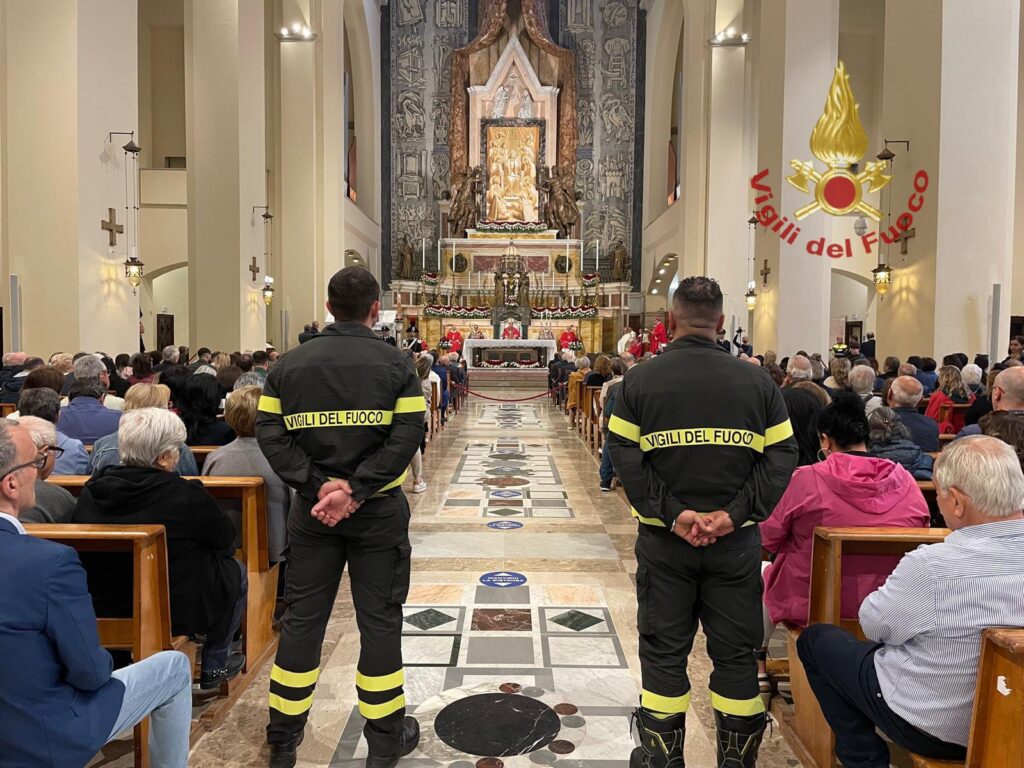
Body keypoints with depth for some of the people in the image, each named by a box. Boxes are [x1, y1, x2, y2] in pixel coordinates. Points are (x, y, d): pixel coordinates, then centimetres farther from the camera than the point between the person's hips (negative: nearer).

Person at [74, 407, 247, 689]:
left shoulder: (90, 490, -6)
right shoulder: (187, 495, -23)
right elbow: (225, 540, -7)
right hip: (178, 610, -6)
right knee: (235, 572, 18)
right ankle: (214, 667, 26)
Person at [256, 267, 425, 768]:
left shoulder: (289, 365, 2)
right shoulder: (395, 364, -6)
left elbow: (271, 435, -6)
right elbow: (406, 437, -17)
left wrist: (318, 488, -13)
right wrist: (354, 491, -19)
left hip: (312, 509, 3)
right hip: (378, 510, -2)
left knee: (302, 618, 13)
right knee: (379, 619, 8)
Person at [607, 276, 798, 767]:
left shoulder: (639, 380, -5)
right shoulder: (755, 381, -1)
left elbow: (624, 455, -11)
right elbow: (782, 455, -6)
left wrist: (671, 513, -12)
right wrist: (736, 513, -11)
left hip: (664, 541, 0)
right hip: (737, 542, 1)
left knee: (664, 651, 12)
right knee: (735, 652, 14)